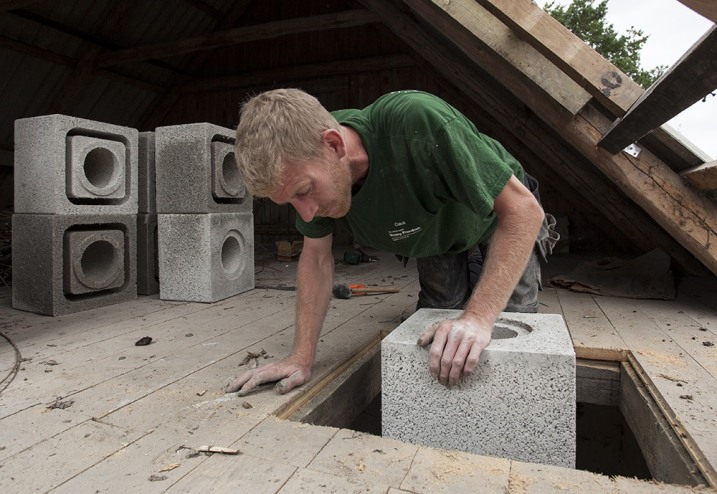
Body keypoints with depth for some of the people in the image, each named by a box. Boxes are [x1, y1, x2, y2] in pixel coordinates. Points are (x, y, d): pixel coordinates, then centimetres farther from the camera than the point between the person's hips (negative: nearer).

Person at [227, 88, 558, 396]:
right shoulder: (306, 166, -24)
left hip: (501, 224, -3)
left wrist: (479, 316, -45)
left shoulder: (417, 121, -43)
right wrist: (301, 357, -19)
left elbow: (523, 208, -36)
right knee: (435, 349, 1)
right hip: (437, 240, 4)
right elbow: (316, 256, -12)